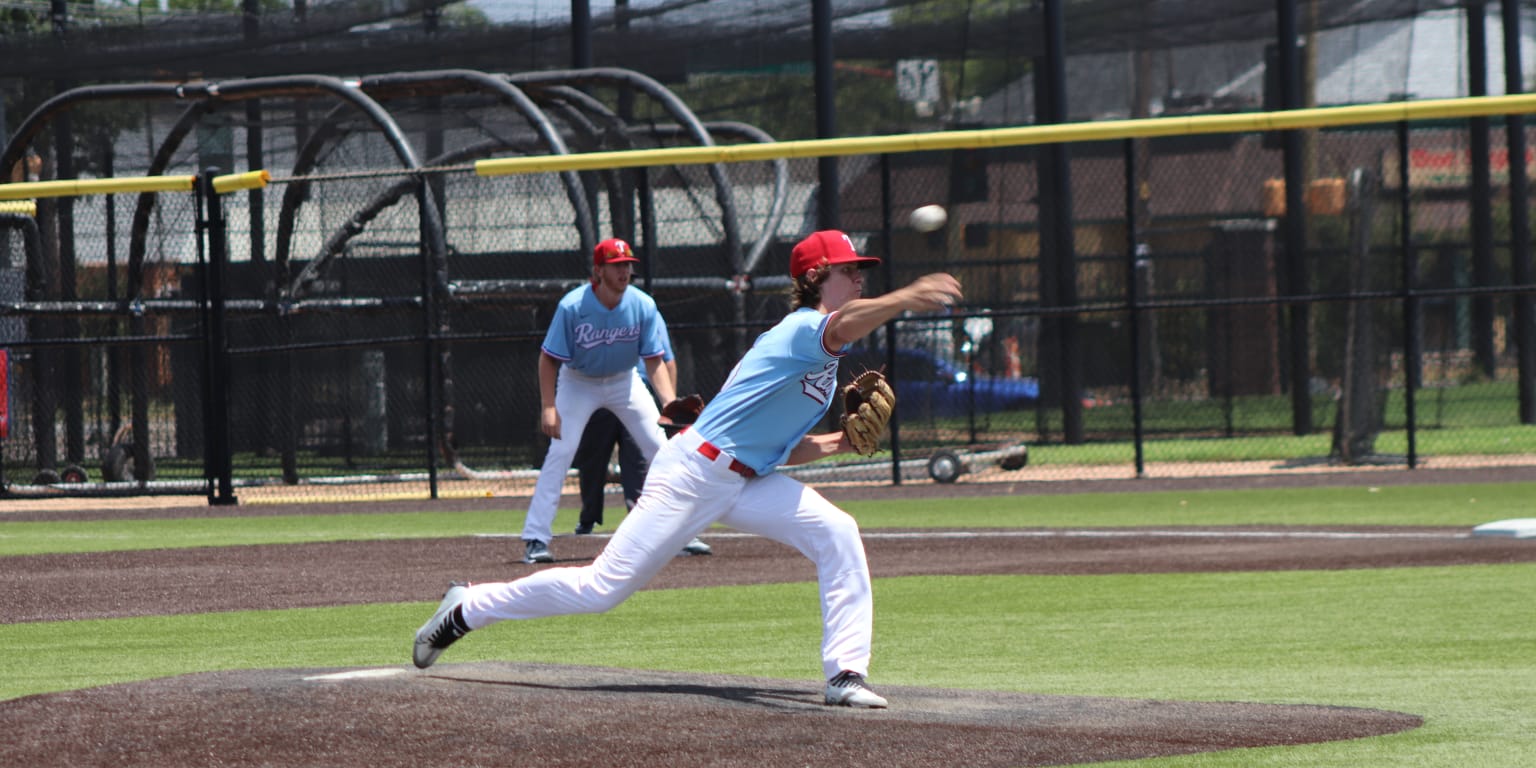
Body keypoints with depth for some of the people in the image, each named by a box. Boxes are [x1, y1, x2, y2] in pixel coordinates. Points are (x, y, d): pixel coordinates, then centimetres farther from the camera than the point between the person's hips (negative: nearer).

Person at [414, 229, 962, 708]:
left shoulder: (821, 359, 15)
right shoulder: (802, 330, -14)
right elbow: (841, 327, -41)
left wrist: (838, 444, 4)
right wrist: (905, 299, -57)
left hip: (747, 482, 9)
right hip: (693, 473, -9)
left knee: (836, 533, -11)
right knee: (603, 588, -8)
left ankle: (845, 674, -13)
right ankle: (467, 608, 11)